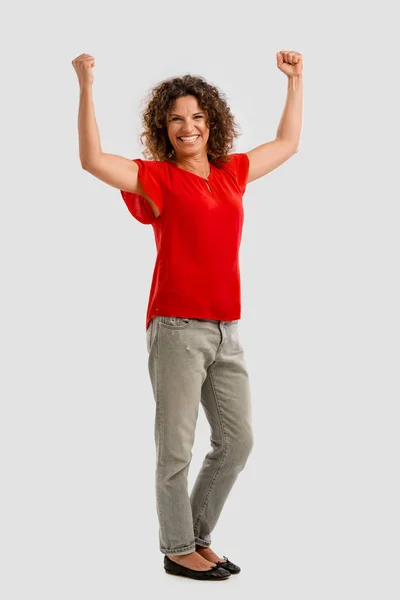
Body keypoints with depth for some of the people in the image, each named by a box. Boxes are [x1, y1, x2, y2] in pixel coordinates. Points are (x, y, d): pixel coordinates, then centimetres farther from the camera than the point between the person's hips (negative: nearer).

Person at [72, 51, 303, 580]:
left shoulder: (231, 173, 14)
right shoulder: (156, 177, -1)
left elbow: (287, 144, 29)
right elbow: (93, 160, -16)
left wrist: (295, 80, 33)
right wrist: (86, 88, -19)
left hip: (226, 331, 6)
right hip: (178, 328, -6)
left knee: (237, 440, 11)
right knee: (176, 446, 1)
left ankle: (198, 536, 28)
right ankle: (178, 550, 17)